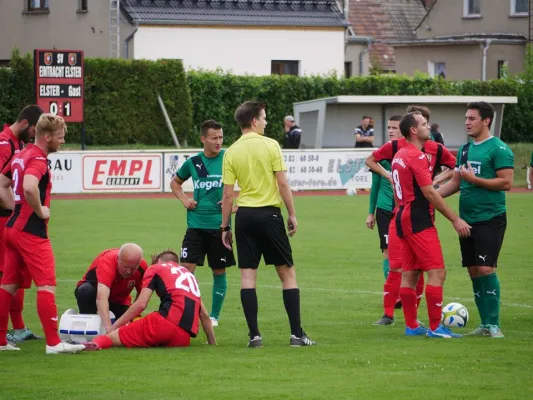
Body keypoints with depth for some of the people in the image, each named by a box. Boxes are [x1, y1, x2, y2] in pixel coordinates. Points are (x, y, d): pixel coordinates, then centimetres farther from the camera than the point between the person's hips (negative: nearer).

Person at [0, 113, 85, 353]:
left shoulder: (21, 156, 14)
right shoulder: (38, 159, -15)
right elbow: (29, 187, -33)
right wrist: (40, 210, -18)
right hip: (32, 232, -10)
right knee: (46, 285, -9)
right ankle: (53, 343, -12)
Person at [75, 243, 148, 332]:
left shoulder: (142, 267, -24)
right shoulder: (107, 261, -38)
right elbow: (101, 297, -52)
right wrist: (108, 327, -63)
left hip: (118, 300, 4)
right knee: (86, 291, -38)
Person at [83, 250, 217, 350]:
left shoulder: (155, 268, 17)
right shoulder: (189, 275, 33)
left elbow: (141, 304, 4)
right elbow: (204, 314, 30)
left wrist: (115, 326, 10)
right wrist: (213, 344, 37)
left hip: (168, 322, -5)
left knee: (114, 336, -8)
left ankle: (97, 342, -42)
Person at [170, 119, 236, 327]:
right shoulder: (193, 162, 5)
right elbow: (175, 182, 23)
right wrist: (184, 199, 6)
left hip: (220, 224, -2)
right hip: (196, 224, 2)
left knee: (219, 271, 7)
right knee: (186, 267, -8)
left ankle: (214, 316, 18)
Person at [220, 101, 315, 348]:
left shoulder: (231, 152, 2)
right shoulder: (270, 145, -6)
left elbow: (227, 194, 1)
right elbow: (283, 183, -8)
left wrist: (225, 227, 8)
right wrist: (292, 215, 1)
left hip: (244, 216, 2)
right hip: (269, 214, -2)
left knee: (247, 275, 4)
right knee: (287, 273, 6)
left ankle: (254, 335, -1)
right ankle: (296, 334, 3)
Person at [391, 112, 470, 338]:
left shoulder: (400, 156, 14)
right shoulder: (417, 156, -15)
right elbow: (430, 193, -18)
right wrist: (455, 220, -15)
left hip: (403, 218, 10)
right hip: (419, 221, -10)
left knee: (409, 274, 11)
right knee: (437, 272, -9)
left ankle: (411, 326, 15)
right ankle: (435, 328, -11)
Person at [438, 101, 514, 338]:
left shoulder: (499, 149, -9)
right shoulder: (465, 150, 14)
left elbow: (506, 182, -16)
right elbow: (456, 183, 21)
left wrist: (475, 180, -18)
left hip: (490, 218, -8)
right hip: (467, 219, 8)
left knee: (486, 269, -13)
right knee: (474, 271, 7)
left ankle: (494, 324, -7)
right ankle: (485, 324, 14)